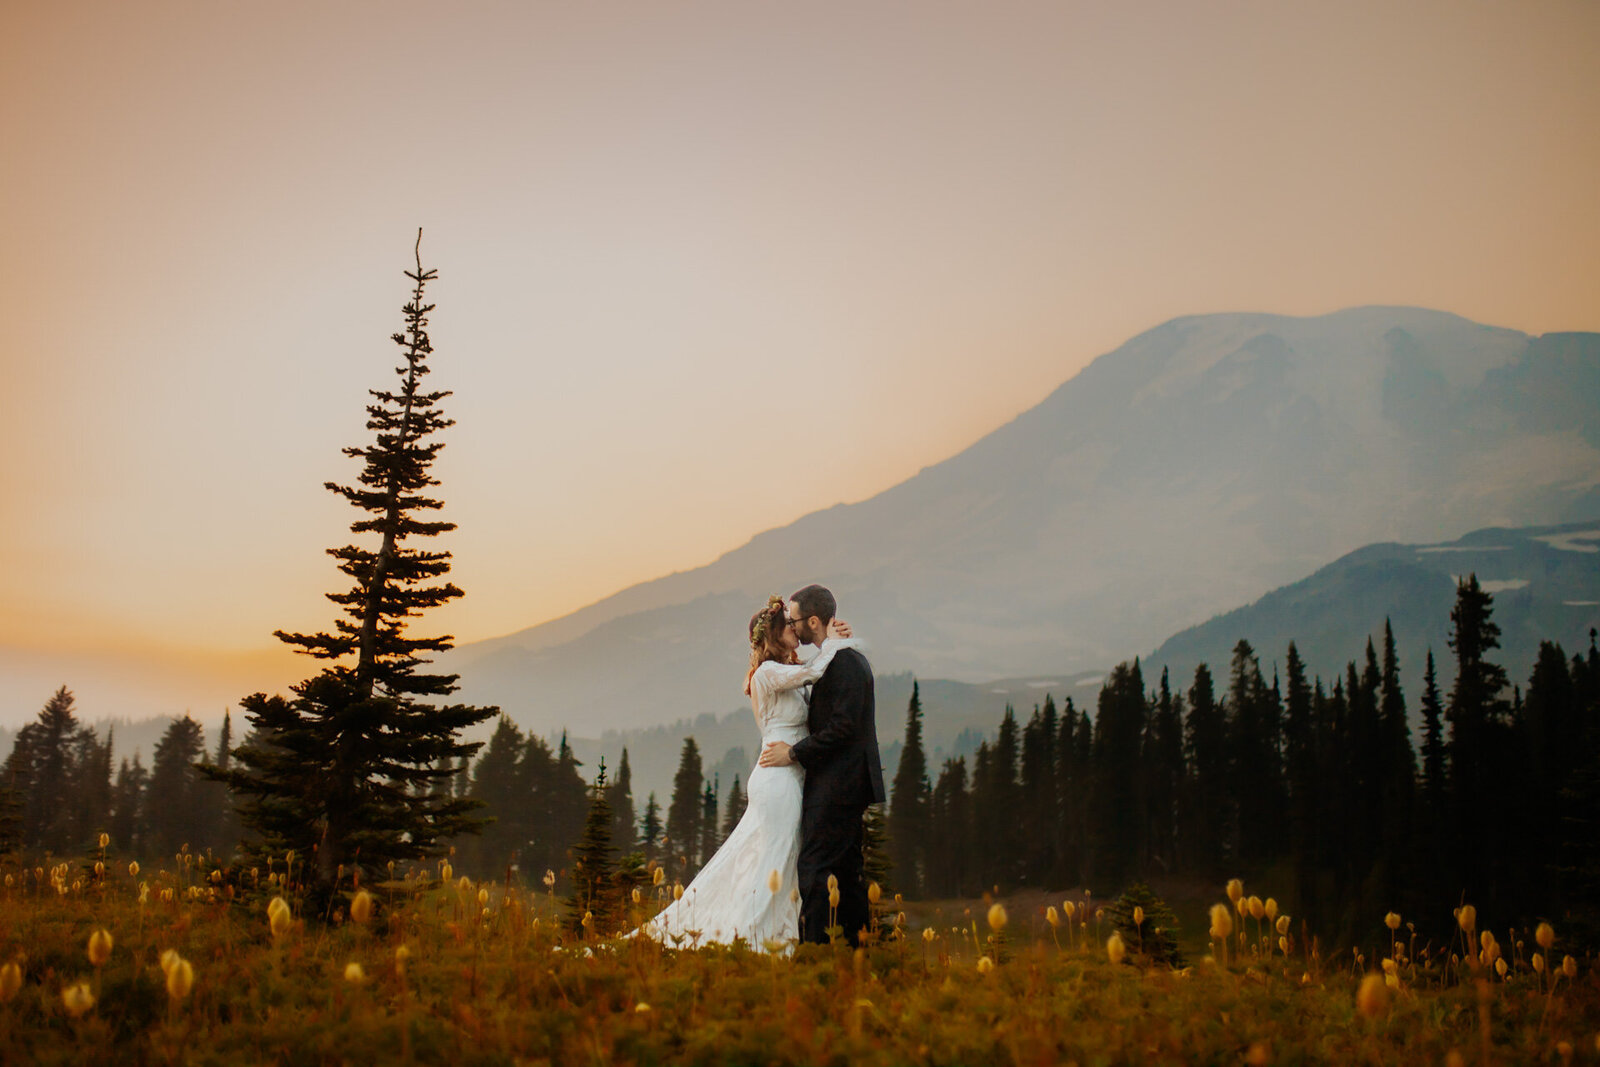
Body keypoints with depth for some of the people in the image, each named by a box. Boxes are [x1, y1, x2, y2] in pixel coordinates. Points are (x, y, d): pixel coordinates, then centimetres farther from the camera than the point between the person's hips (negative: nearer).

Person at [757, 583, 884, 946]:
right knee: (847, 870, 12)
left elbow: (843, 727, -22)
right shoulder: (839, 659, 16)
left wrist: (794, 754, -15)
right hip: (847, 785, 10)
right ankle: (856, 947, 17)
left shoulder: (845, 662, -16)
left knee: (813, 868, -10)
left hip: (836, 786, -10)